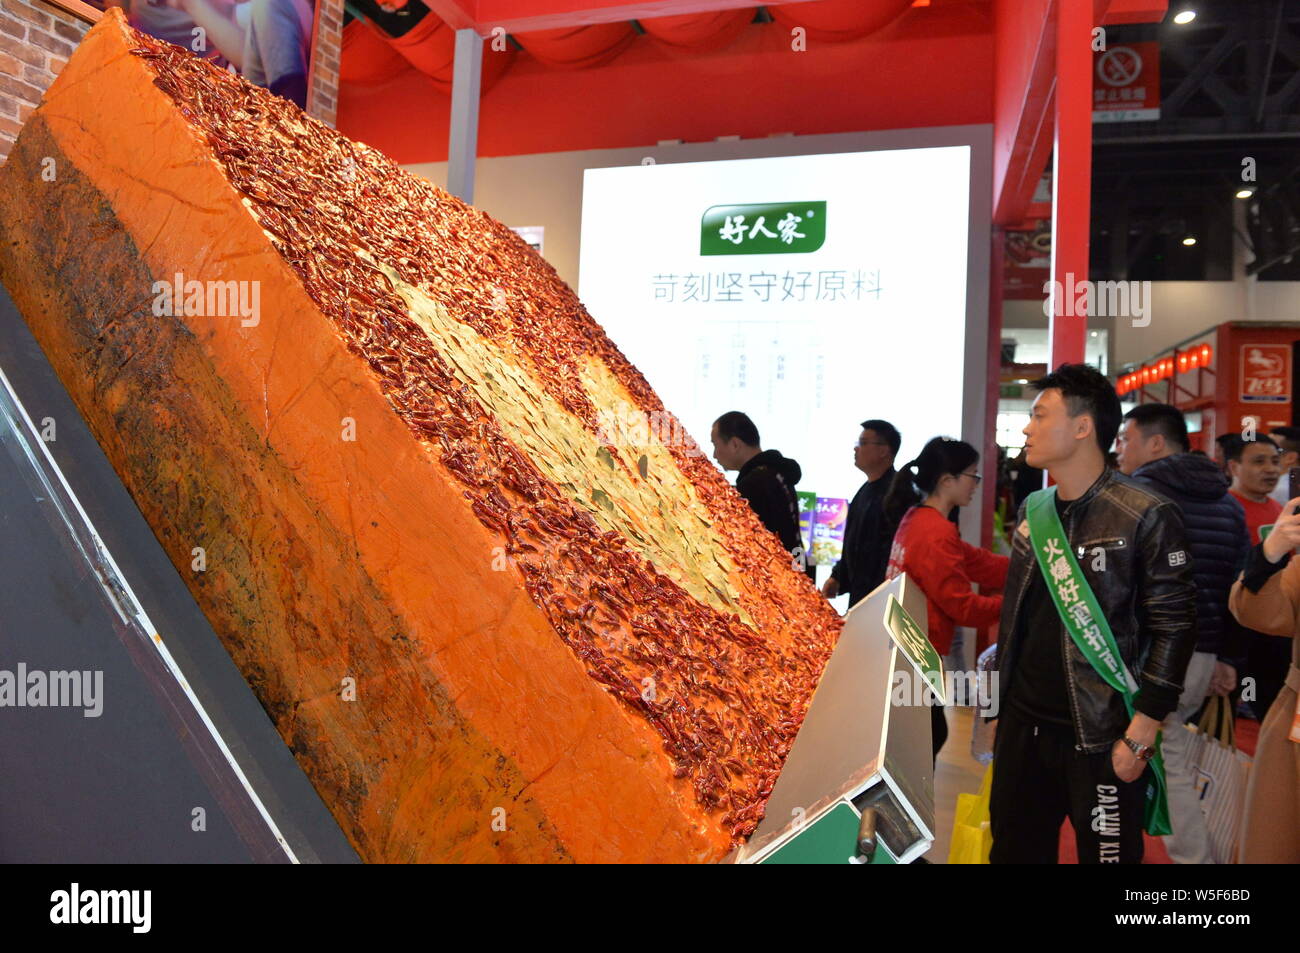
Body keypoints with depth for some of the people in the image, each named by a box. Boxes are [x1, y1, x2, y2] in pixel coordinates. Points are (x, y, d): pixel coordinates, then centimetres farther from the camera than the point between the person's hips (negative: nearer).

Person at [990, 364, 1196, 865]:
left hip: (1100, 735, -6)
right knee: (1014, 851, 15)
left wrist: (1142, 733, -15)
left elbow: (1174, 628, -12)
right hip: (1021, 724, 6)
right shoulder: (1033, 509, 8)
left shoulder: (1146, 516, -11)